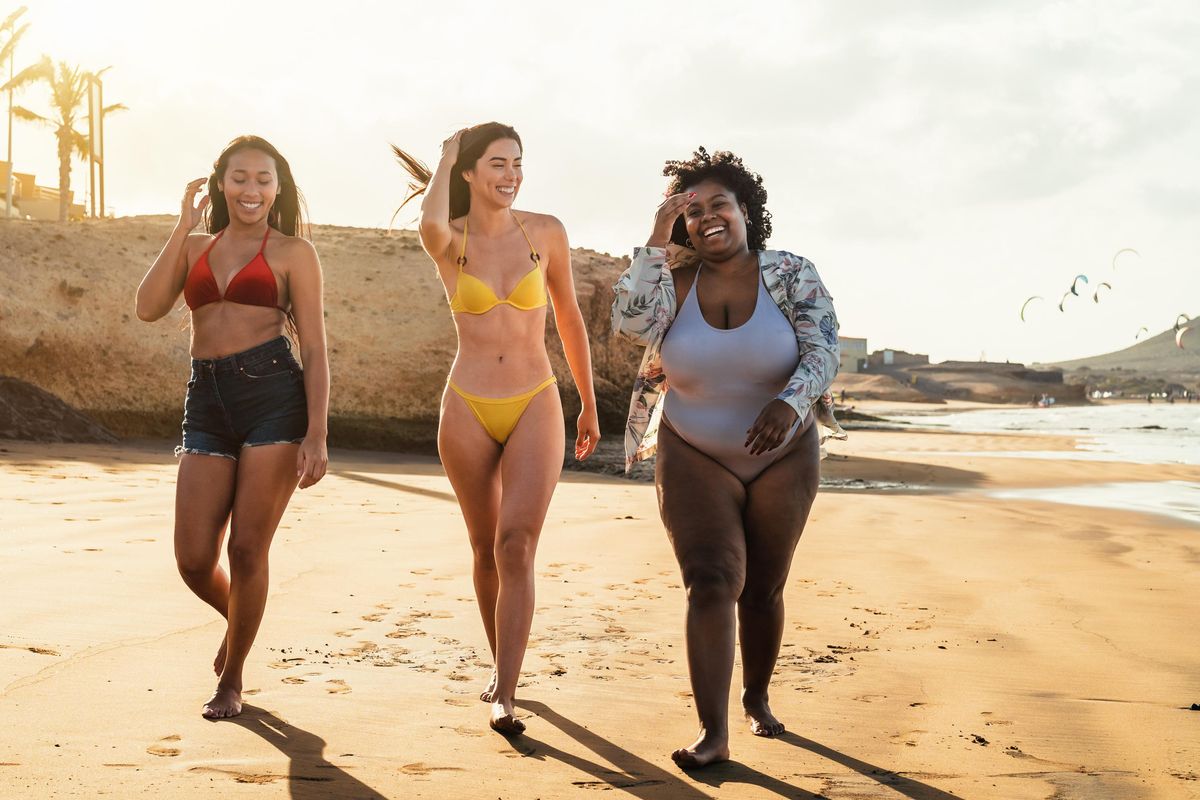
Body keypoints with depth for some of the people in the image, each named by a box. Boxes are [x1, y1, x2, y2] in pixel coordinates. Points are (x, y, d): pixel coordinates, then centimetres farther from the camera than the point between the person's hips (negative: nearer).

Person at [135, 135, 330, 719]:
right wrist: (184, 226, 0)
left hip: (273, 395, -3)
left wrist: (316, 435, -8)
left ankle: (231, 678, 20)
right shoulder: (195, 247, 17)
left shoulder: (293, 252, 6)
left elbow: (314, 349, 1)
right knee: (193, 560, 0)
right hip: (206, 402, 4)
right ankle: (240, 621, 35)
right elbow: (149, 308, -1)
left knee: (247, 549, -2)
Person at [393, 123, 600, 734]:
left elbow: (569, 320, 11)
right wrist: (447, 156, -9)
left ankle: (503, 699, -14)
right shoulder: (449, 242, -2)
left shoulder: (546, 233, 1)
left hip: (535, 407, -1)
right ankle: (502, 666, 34)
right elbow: (431, 222, -29)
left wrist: (589, 405, 17)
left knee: (517, 546, -15)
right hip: (468, 410, 1)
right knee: (486, 550, 13)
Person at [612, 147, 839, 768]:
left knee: (763, 590, 12)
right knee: (711, 584, -16)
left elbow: (823, 350, -19)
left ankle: (758, 698, 36)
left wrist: (790, 402, -38)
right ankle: (713, 733, -16)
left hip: (782, 460, 1)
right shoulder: (673, 279, -6)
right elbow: (631, 325, -25)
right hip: (694, 461, 0)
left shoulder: (792, 275, -9)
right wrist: (656, 242, -21)